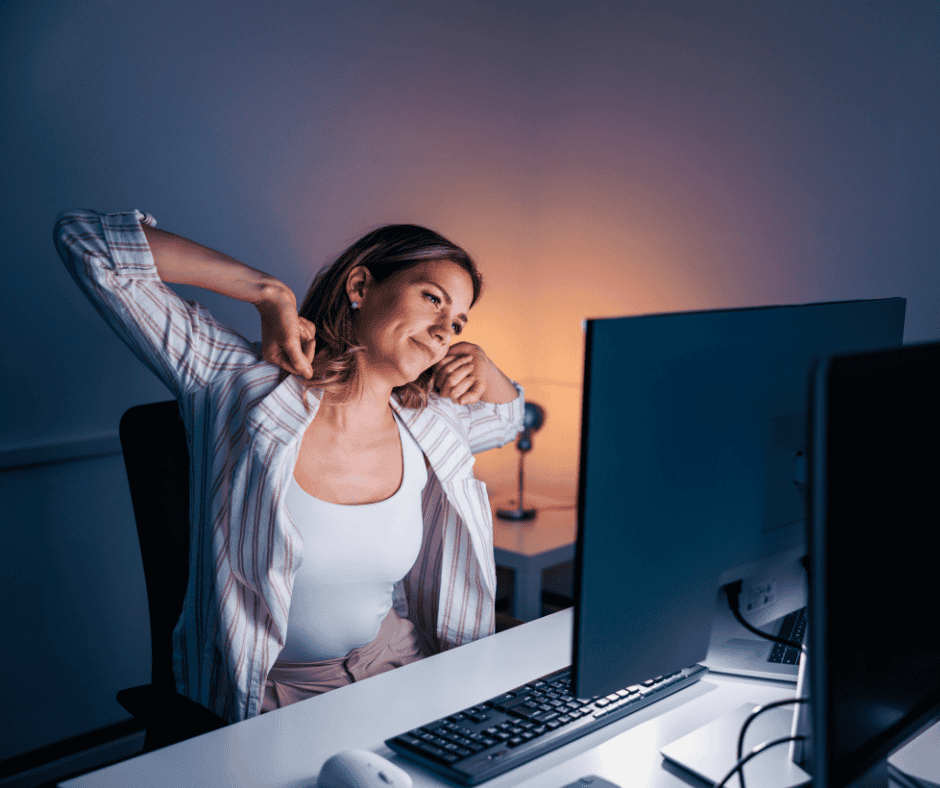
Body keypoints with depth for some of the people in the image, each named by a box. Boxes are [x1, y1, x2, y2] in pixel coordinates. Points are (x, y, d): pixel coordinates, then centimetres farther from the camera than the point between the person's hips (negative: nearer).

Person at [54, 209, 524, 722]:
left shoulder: (423, 430, -4)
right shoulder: (239, 382, -16)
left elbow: (506, 416, 21)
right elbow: (84, 237, -16)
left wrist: (480, 364, -2)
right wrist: (268, 292, -19)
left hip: (398, 664, 4)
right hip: (264, 697, -4)